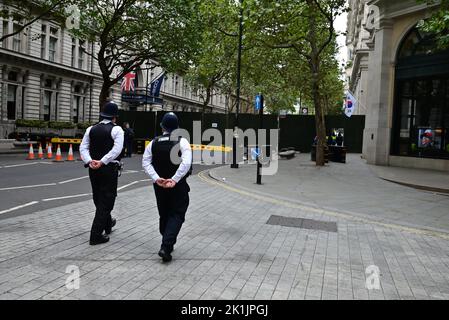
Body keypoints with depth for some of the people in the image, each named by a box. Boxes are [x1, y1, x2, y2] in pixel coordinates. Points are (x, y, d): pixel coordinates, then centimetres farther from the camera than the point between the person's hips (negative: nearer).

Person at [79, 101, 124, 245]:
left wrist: (89, 161, -11)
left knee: (99, 199, 21)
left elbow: (83, 147, 0)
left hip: (93, 169, 6)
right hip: (109, 169, -6)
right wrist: (102, 162, -21)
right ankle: (96, 235, 1)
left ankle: (107, 223, 44)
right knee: (106, 200, 2)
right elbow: (117, 149, -21)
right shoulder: (116, 129, -8)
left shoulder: (91, 129, 8)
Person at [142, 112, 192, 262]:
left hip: (160, 185, 4)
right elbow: (186, 163, -23)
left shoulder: (154, 142, 1)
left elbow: (146, 162, -7)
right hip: (178, 186, -4)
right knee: (177, 215, 4)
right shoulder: (182, 142, -10)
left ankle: (167, 245, 31)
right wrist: (174, 179, -21)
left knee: (164, 215, 19)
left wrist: (157, 178, -13)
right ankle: (166, 247, -10)